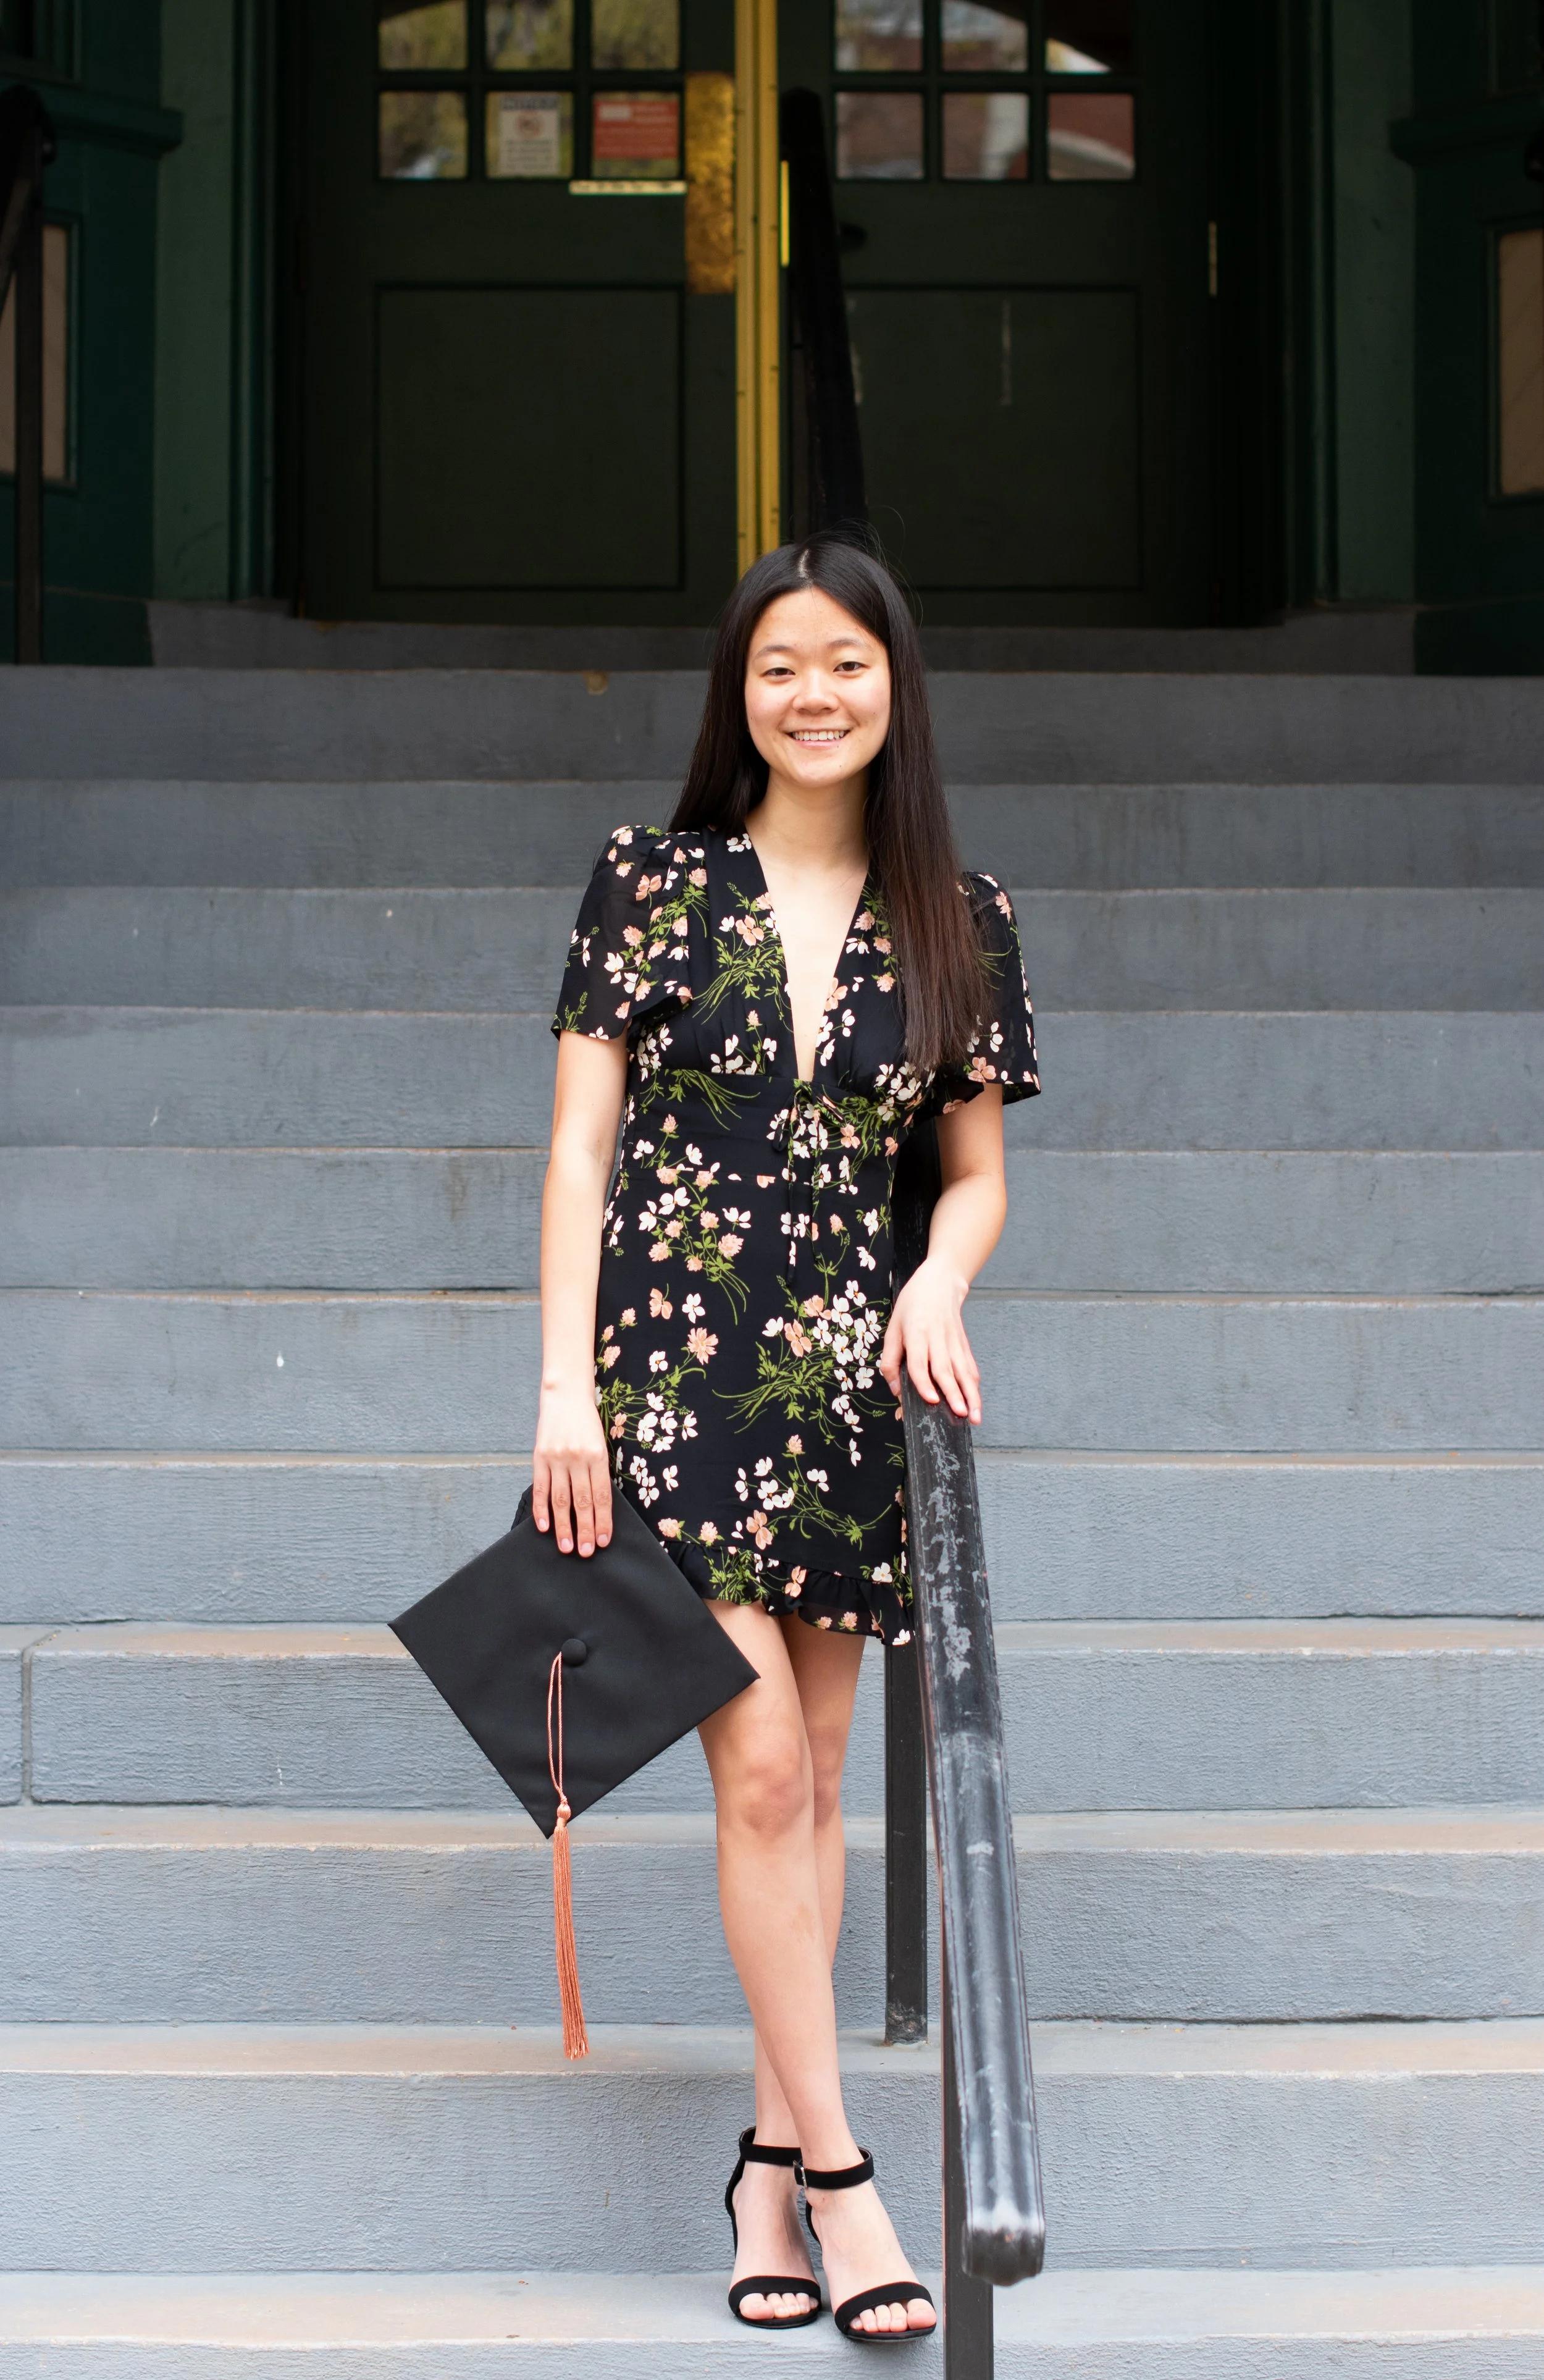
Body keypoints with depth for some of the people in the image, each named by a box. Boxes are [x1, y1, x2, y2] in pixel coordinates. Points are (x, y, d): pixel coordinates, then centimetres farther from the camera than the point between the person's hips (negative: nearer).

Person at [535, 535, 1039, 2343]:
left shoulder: (958, 919, 7)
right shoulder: (655, 884, 0)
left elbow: (977, 1169, 12)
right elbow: (580, 1144, -1)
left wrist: (941, 1280, -9)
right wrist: (565, 1384, -8)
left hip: (849, 1376, 3)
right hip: (674, 1360, -3)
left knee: (812, 1774, 8)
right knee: (761, 1768, -9)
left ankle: (770, 2155, 18)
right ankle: (836, 2169, -1)